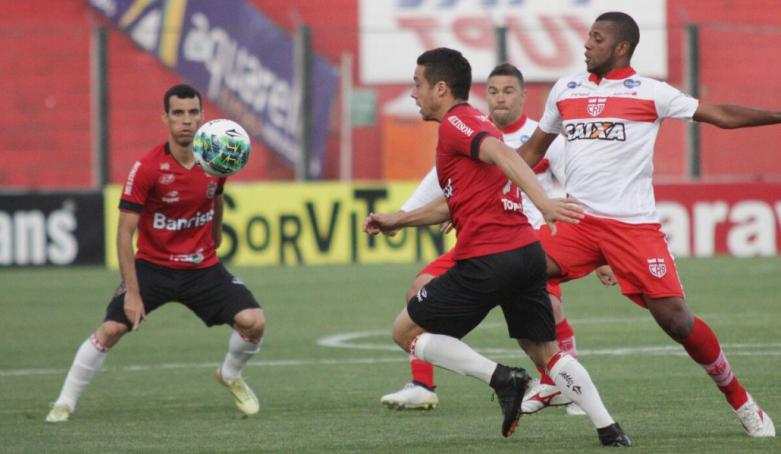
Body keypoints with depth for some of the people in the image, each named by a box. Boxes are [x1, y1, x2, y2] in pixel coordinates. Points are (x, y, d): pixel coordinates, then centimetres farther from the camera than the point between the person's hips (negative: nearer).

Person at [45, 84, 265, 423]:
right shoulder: (147, 168, -18)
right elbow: (125, 232, -17)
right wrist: (132, 293, -21)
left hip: (203, 267, 3)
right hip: (152, 265, -3)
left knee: (254, 322, -14)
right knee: (110, 329, -18)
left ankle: (231, 376, 18)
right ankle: (65, 402, 0)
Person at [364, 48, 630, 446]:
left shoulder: (454, 124, -5)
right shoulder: (478, 124, 24)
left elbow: (504, 155, -24)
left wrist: (542, 201, -37)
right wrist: (397, 220, 31)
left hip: (486, 260, -9)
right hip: (527, 251, 9)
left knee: (406, 331, 4)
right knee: (545, 351, 15)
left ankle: (501, 377, -9)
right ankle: (609, 430, 2)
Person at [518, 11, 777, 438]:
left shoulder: (649, 93, 0)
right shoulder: (565, 89, 13)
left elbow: (721, 115, 0)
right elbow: (533, 150, 23)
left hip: (634, 224, -4)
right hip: (577, 221, 4)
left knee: (674, 317, -9)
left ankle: (740, 400, 10)